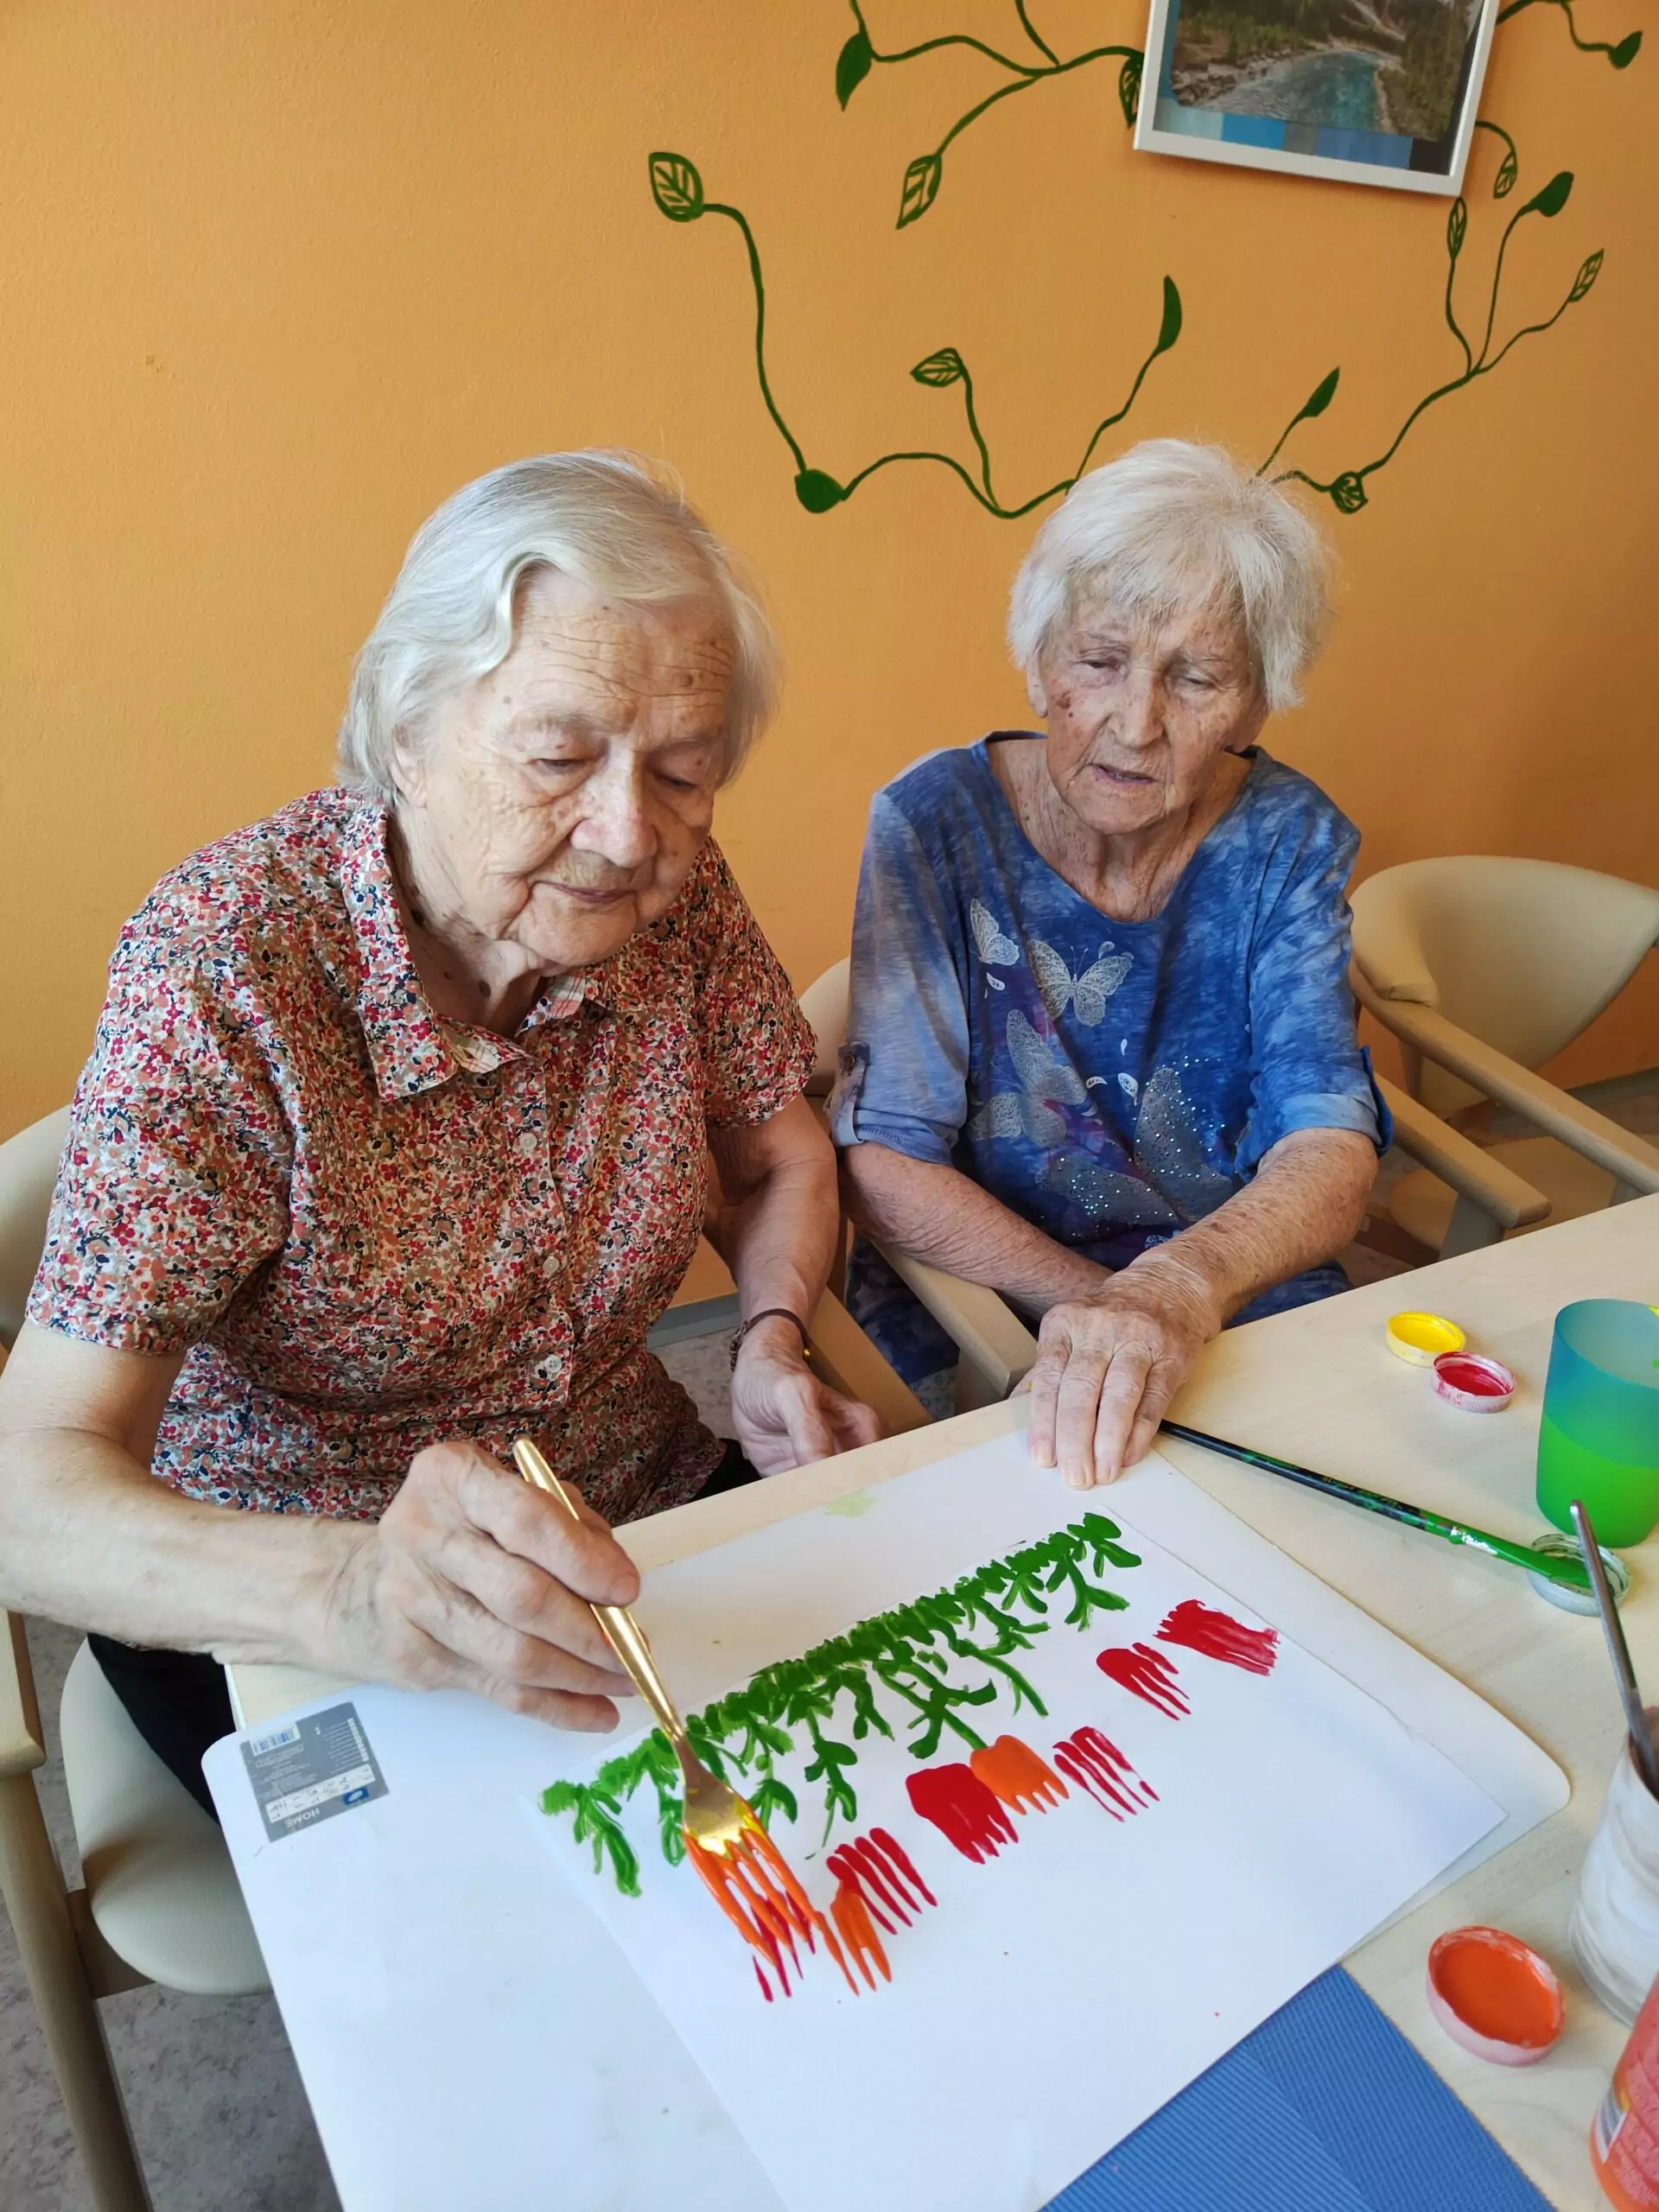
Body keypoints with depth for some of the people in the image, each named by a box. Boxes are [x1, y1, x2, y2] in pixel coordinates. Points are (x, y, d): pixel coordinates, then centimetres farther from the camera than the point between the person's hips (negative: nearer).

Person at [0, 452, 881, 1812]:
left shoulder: (676, 895, -11)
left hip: (640, 1518, 4)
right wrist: (340, 1591, -48)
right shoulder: (224, 977, -25)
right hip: (275, 1598, -3)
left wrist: (775, 1341, -13)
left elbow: (779, 1158, 7)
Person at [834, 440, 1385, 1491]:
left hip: (1248, 1302, 3)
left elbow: (1332, 1150, -13)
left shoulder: (1287, 840, -3)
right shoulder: (937, 821, -10)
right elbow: (886, 1167, -14)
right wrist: (1115, 1313, -22)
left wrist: (1182, 1290, -34)